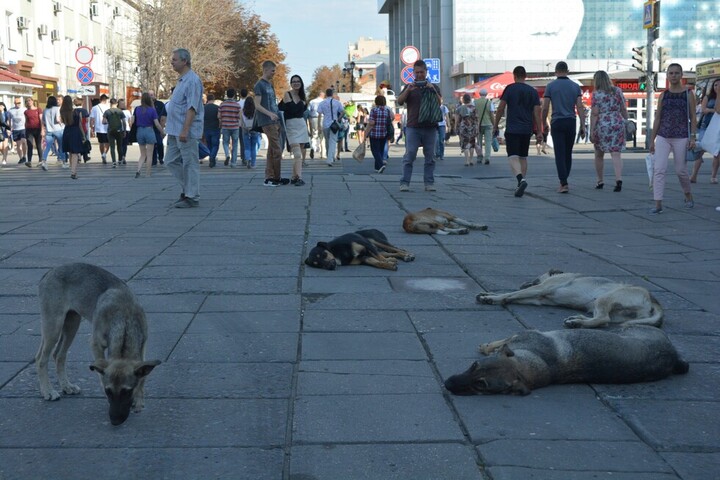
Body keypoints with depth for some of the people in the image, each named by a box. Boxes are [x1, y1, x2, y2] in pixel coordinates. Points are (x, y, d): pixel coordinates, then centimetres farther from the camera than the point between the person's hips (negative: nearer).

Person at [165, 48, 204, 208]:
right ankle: (187, 188, 22)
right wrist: (171, 129, 22)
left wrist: (184, 130, -25)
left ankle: (191, 197, 2)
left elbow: (192, 108, -21)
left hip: (187, 132, -10)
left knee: (190, 163, -3)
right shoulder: (182, 80, 17)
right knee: (171, 161, 12)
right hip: (175, 131, 10)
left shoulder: (192, 80, -15)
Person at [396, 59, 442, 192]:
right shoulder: (409, 87, 12)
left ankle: (429, 183, 7)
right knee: (409, 155, -7)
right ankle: (404, 183, -7)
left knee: (430, 156, 3)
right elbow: (399, 102, 0)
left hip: (430, 127, 1)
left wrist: (432, 90, -14)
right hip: (413, 127, -1)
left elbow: (439, 103, 1)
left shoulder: (433, 87, 14)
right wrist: (408, 90, -15)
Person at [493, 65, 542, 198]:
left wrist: (495, 126, 2)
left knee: (513, 156, -8)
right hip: (527, 130, 4)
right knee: (523, 157, 15)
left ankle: (521, 178, -33)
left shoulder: (510, 89, -2)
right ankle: (521, 185, 15)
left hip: (512, 129, -4)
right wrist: (539, 131, 5)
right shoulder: (533, 91, 8)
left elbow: (501, 109, -5)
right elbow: (537, 112, 3)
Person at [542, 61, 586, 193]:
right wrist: (583, 126, -2)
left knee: (560, 154, -5)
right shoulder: (575, 86, 5)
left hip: (557, 123, -3)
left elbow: (545, 108, -2)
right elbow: (580, 107, -2)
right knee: (568, 153, 15)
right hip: (571, 122, 3)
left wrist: (544, 124, 10)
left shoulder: (550, 86, -1)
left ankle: (564, 183, -15)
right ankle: (564, 180, 25)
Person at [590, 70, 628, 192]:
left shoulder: (596, 94, -5)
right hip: (618, 123, 3)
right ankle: (619, 179, -21)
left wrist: (591, 131, -7)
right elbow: (624, 109, 9)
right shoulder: (618, 91, 6)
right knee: (616, 154, -3)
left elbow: (594, 114, -9)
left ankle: (600, 181, 22)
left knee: (599, 155, 15)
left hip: (602, 125, -2)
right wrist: (626, 121, 23)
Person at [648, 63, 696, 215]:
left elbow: (693, 118, 1)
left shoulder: (688, 94, 3)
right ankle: (658, 205, -10)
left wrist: (693, 137, -9)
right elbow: (657, 118, 11)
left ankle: (688, 195, 35)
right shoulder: (663, 95, 9)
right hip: (663, 137, 2)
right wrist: (652, 139, 8)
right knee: (658, 170, -10)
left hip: (681, 138, -2)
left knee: (681, 170, 7)